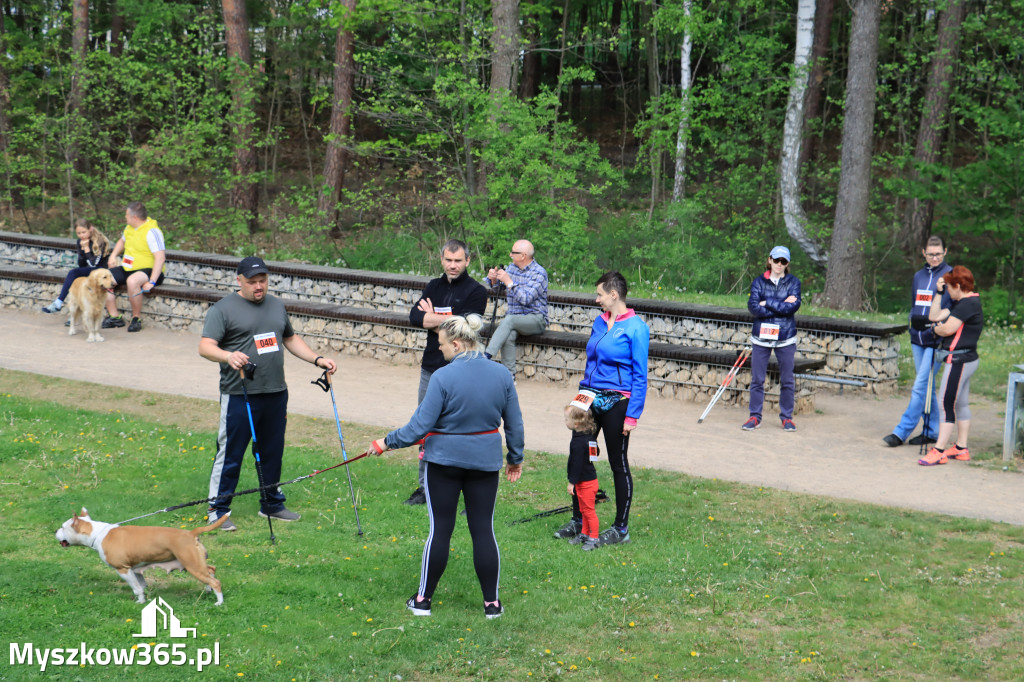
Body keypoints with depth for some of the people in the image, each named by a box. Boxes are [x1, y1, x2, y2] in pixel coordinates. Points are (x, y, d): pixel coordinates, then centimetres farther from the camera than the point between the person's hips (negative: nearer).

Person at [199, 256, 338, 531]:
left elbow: (290, 339, 27)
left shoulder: (277, 306, 15)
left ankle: (272, 504, 27)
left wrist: (317, 359, 17)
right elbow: (205, 346, -13)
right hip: (239, 396, -6)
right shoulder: (224, 309, -5)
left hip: (276, 394, 6)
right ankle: (218, 510, 6)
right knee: (230, 453, -2)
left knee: (273, 452, 14)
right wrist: (228, 356, -33)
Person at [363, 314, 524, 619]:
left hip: (444, 459, -3)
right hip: (485, 460, 3)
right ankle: (492, 602, 10)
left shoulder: (443, 377, -17)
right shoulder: (502, 375, -2)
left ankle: (423, 599, 15)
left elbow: (421, 425, -15)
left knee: (440, 528, 5)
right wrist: (516, 457, 20)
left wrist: (387, 442, -1)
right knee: (483, 529, 8)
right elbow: (515, 423, 6)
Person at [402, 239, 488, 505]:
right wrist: (448, 320, -13)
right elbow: (415, 316, -2)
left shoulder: (476, 291, -4)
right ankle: (425, 488, 23)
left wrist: (432, 319, -5)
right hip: (431, 368, 6)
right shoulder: (434, 287, 12)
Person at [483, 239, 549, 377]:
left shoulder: (539, 273, -9)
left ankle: (486, 356, -41)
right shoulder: (511, 267, 12)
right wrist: (493, 278, 2)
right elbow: (495, 286, 25)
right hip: (513, 317, 5)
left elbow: (526, 299, -20)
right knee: (508, 336, -31)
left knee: (509, 320, -35)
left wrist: (509, 282, -20)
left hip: (535, 319, -5)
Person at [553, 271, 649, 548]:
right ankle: (578, 521, 19)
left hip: (616, 403, -7)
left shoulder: (636, 328, -12)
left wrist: (632, 415, -15)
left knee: (618, 465, 5)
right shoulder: (600, 322, 8)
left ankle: (621, 529, 16)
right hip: (590, 399, 7)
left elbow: (640, 375, -12)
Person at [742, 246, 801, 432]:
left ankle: (787, 417, 14)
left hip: (785, 337, 0)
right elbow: (753, 307, -10)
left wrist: (767, 303, -10)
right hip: (761, 336, 0)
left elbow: (794, 306, -12)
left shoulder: (793, 282, 4)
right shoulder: (759, 282, 4)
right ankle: (755, 417, 11)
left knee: (787, 380, 4)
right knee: (757, 379, 2)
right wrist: (782, 306, -13)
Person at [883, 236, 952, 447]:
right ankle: (932, 431, 19)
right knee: (926, 387, 11)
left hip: (936, 339, -7)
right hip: (917, 338, 7)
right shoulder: (919, 276, 14)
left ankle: (902, 431, -8)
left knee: (921, 386, -9)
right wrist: (912, 323, 9)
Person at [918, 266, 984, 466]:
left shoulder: (969, 304, -17)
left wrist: (937, 328, -1)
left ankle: (939, 452, -9)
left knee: (946, 404, -10)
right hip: (966, 359, 11)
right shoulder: (959, 304, 16)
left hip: (958, 360, -11)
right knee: (960, 404, 15)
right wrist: (938, 293, 13)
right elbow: (934, 316, 15)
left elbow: (948, 329, -22)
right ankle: (961, 448, 22)